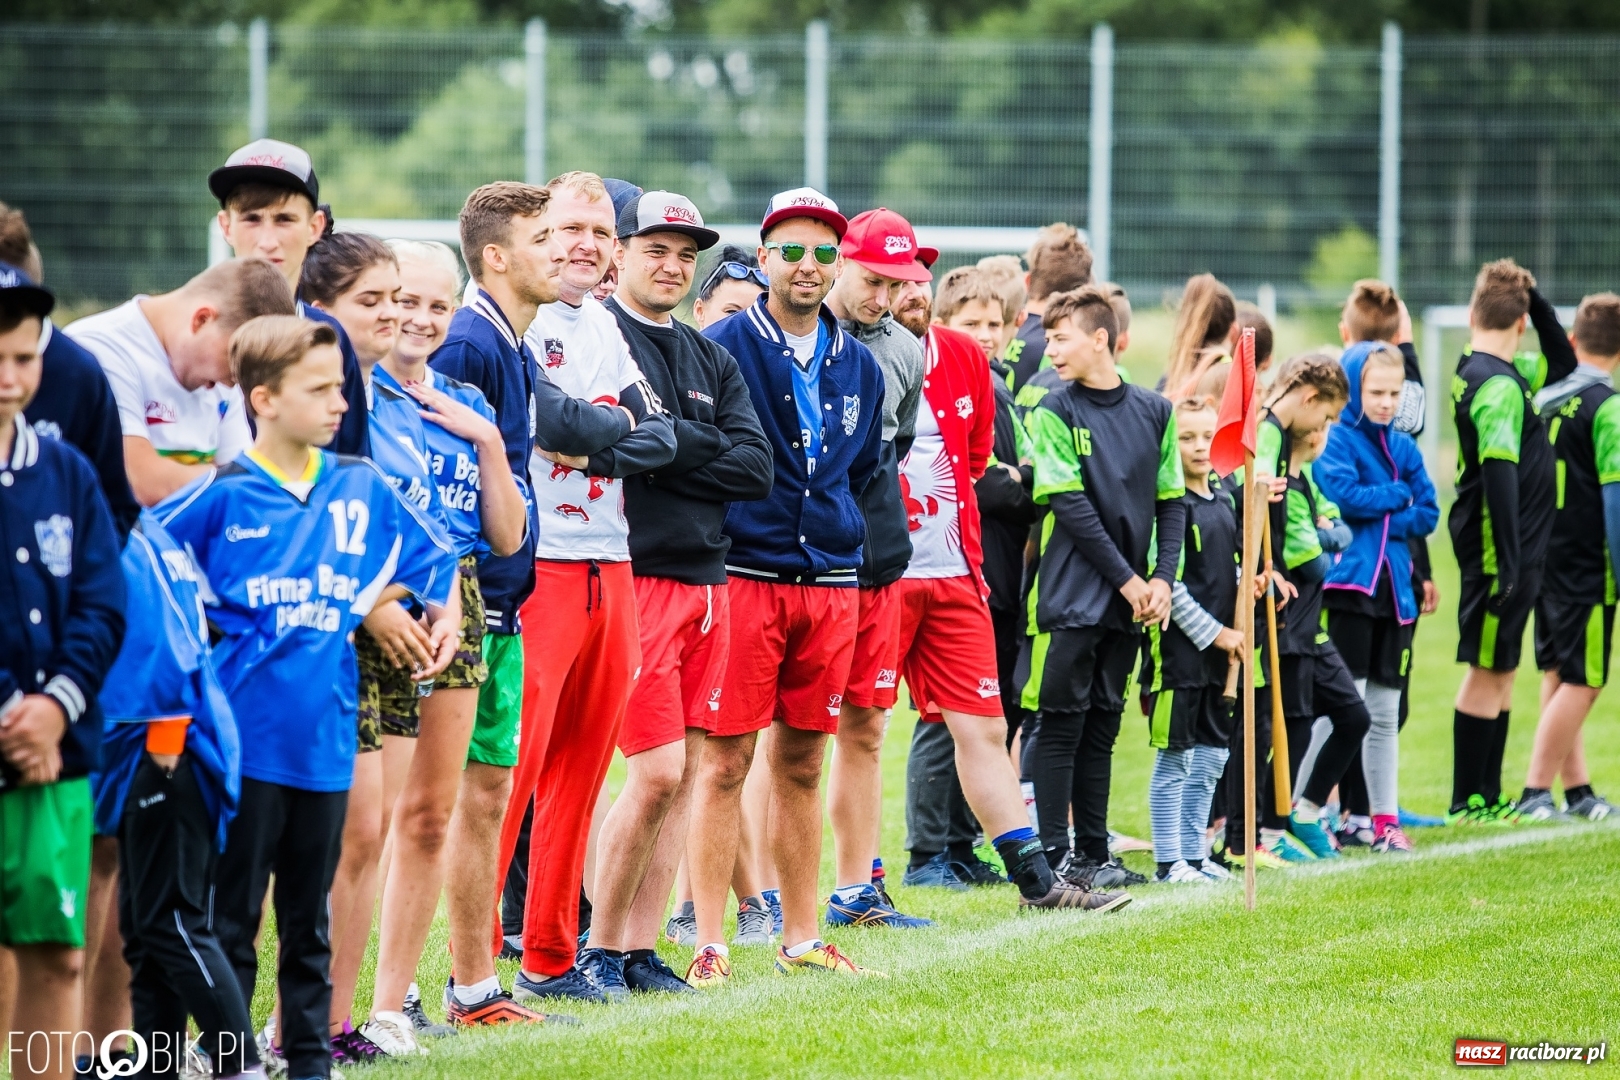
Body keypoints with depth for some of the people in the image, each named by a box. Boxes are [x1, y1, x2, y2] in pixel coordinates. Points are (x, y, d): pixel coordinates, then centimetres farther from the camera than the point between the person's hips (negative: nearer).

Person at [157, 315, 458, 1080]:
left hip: (326, 736, 4)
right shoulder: (221, 494, -8)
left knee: (309, 917, 12)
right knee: (232, 914, 2)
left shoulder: (362, 488, 5)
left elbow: (434, 557, 20)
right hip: (245, 738, -4)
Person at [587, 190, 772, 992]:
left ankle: (640, 950, 12)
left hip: (707, 580, 7)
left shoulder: (712, 361, 18)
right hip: (634, 574, -7)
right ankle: (600, 946, 1)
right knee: (657, 770, -11)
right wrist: (702, 447, -10)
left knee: (681, 773, 6)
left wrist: (663, 451, -7)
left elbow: (755, 469, 5)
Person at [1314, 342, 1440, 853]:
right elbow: (1342, 494, -20)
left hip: (1393, 587, 6)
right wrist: (1398, 496, -6)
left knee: (1385, 713, 10)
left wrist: (1378, 518, -9)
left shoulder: (1403, 447, 14)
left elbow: (1427, 515, 8)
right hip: (1349, 582, -6)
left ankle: (1385, 818, 15)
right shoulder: (1337, 440, -4)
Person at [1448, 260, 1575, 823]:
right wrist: (1508, 561, -27)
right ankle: (1466, 802, 4)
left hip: (1518, 547, 10)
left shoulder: (1510, 375, 11)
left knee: (1499, 672, 15)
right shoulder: (1498, 386, -19)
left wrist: (1534, 297, 11)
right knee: (1487, 671, -3)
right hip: (1499, 547, -10)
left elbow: (1561, 362, 25)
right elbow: (1499, 474, -25)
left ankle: (1488, 797, 22)